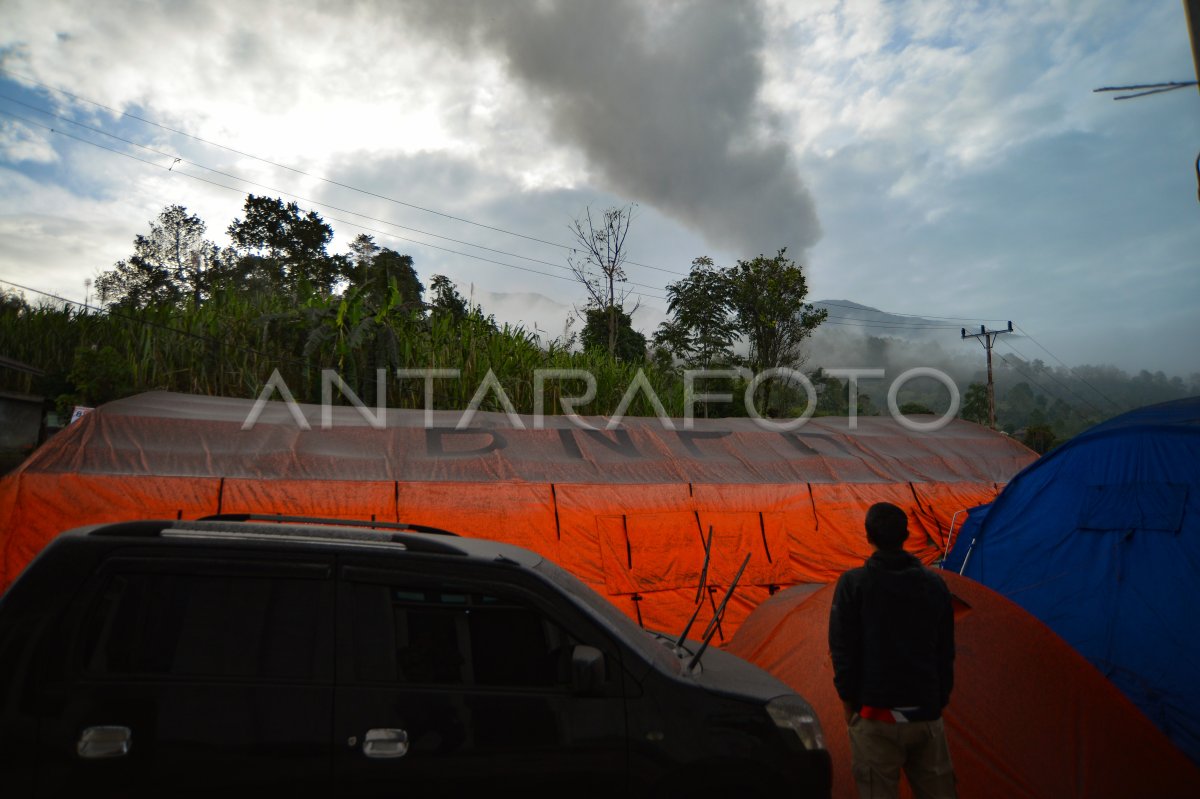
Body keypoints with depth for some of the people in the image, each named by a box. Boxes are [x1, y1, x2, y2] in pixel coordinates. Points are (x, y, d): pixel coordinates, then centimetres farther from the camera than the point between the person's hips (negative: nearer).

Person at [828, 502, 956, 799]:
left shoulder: (853, 584, -7)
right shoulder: (936, 585, 4)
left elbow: (843, 650, -7)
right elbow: (946, 654, 10)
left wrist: (849, 703, 3)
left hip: (876, 715, -4)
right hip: (927, 716, 4)